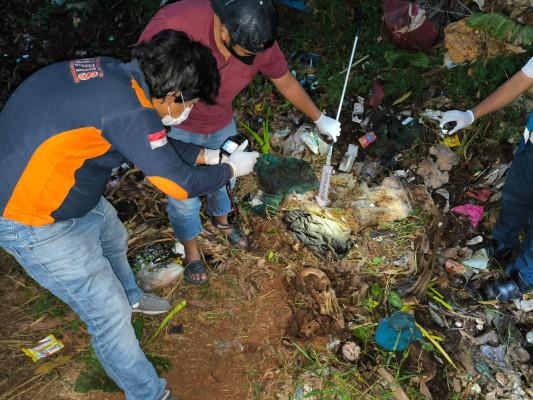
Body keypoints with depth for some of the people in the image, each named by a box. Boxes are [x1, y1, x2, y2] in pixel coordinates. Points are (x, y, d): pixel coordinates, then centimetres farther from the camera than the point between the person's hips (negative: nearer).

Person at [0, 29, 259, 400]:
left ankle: (131, 297, 59)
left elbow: (152, 145, 11)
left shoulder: (115, 75, -4)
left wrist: (207, 154, 12)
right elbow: (180, 184, -22)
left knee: (113, 237, 30)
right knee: (109, 311, 1)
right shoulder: (127, 108, -31)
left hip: (56, 185, 9)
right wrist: (231, 169, -6)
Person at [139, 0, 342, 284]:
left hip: (221, 124, 4)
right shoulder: (172, 25, -36)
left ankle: (220, 219, 56)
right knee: (184, 198, 6)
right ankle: (191, 250, 36)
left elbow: (286, 82, -4)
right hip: (176, 129, -3)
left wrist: (319, 118, 8)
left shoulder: (258, 40, -22)